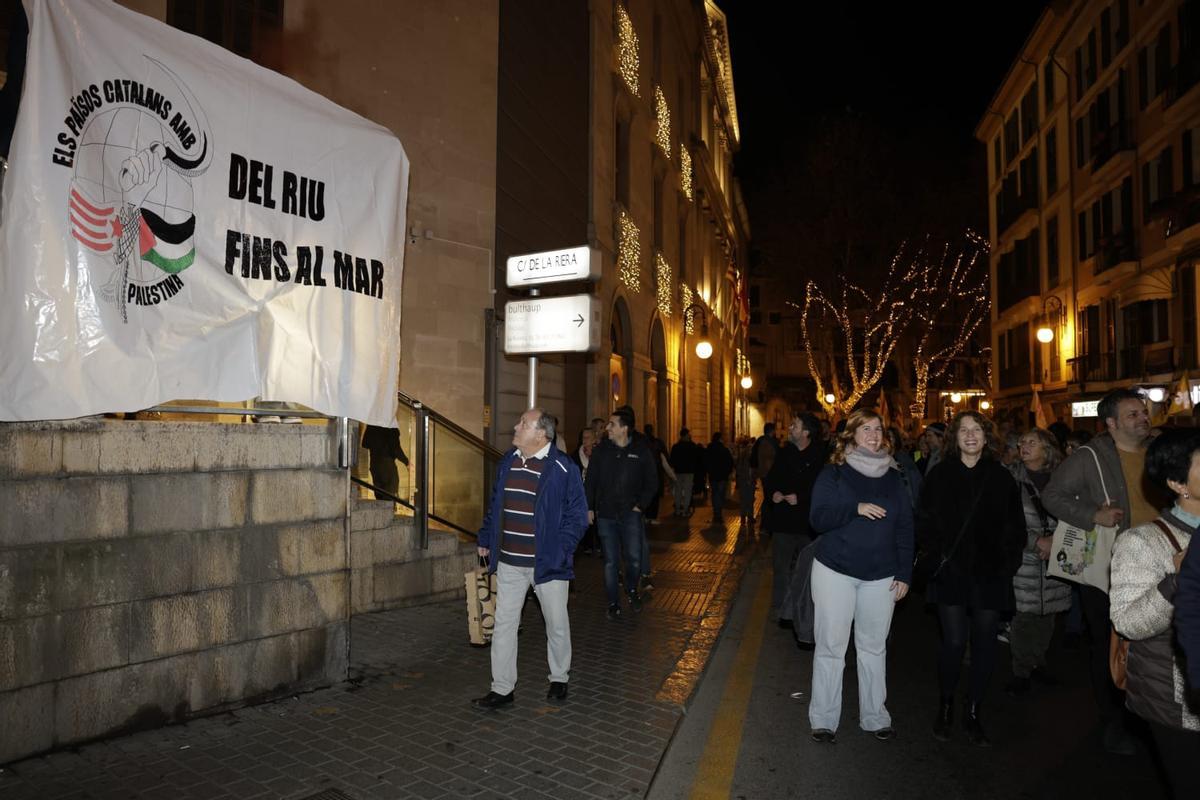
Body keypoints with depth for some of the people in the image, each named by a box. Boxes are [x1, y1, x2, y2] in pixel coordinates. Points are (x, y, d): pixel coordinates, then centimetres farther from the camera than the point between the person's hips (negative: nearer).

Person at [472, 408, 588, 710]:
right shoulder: (507, 461, 6)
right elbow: (495, 504, 16)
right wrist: (486, 540, 12)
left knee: (557, 624, 12)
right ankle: (502, 688, 23)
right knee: (503, 624, 10)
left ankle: (559, 679, 34)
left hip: (547, 563, -5)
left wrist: (559, 550, -17)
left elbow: (577, 515, -10)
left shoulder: (562, 468, -13)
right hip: (508, 562, 5)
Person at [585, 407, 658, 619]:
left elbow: (652, 482, 5)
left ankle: (632, 589, 30)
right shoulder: (601, 451, 1)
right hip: (605, 515, 1)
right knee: (610, 561, 6)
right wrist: (589, 507, 2)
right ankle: (613, 603, 19)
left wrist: (640, 505, -2)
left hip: (630, 515, -1)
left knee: (634, 559, 0)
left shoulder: (641, 451, -3)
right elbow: (590, 481, 7)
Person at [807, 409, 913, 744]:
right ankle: (824, 720, 14)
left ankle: (875, 717, 27)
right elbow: (817, 519, -10)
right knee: (830, 647, 2)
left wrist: (904, 573, 3)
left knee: (874, 647, 12)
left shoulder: (892, 478, 7)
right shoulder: (833, 474, -3)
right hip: (835, 571, -3)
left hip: (880, 576, 3)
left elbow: (905, 528, 8)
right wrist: (855, 508, -23)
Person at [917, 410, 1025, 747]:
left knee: (985, 644, 7)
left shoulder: (1001, 477, 5)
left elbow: (1015, 526, 8)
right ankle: (946, 706, 20)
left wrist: (1010, 562, 0)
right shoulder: (939, 474, 1)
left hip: (990, 573, 2)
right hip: (951, 571, -2)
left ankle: (973, 713, 23)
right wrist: (935, 554, -6)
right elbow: (924, 520, 2)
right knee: (954, 641, -2)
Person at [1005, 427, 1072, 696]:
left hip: (1053, 560, 3)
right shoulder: (1012, 477, -3)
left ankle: (1038, 663, 28)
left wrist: (1056, 539, -5)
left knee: (1047, 614, 9)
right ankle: (1021, 672, 11)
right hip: (1022, 559, -3)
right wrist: (1036, 541, -11)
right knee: (1022, 615, -3)